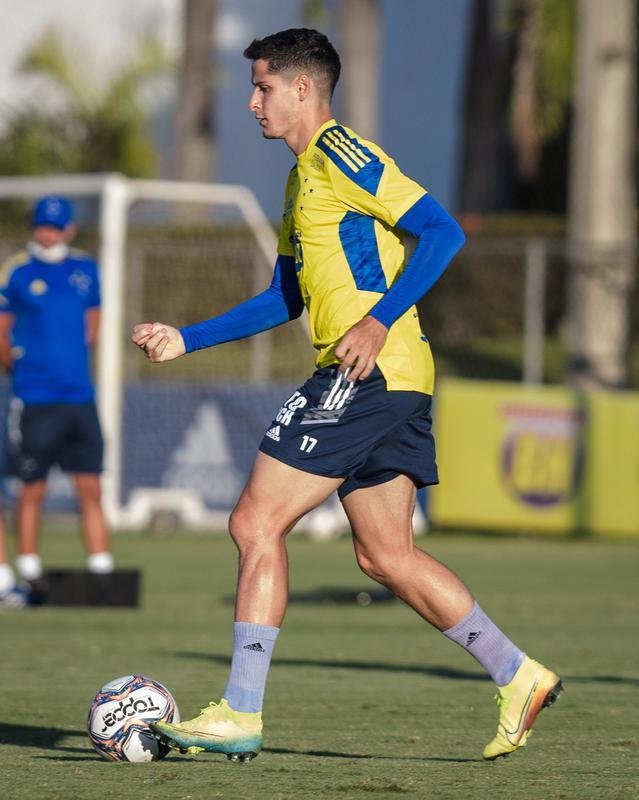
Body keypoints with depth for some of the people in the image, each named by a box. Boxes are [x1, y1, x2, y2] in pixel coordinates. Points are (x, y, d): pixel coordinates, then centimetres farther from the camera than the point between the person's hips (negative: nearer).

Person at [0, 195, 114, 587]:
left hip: (80, 396, 4)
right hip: (34, 400, -4)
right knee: (33, 490, 0)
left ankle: (102, 569, 3)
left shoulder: (86, 269, 10)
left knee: (91, 488, 2)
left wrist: (73, 359, 11)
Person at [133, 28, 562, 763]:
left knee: (256, 522, -8)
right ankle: (518, 678, 11)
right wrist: (186, 340, 23)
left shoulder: (340, 153, -7)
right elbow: (282, 301, 29)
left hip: (368, 372, -10)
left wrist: (379, 321, -24)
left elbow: (441, 231, -16)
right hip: (394, 383, 10)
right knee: (387, 557, 10)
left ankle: (240, 715, -7)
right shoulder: (302, 177, 23)